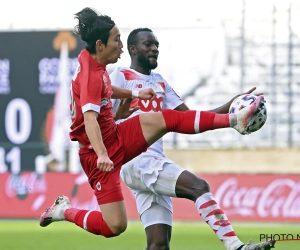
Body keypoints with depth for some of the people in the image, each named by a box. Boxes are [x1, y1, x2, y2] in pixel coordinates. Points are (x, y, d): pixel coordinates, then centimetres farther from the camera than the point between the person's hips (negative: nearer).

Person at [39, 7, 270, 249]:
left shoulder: (90, 62, 4)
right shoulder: (91, 76, -25)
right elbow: (89, 117, -39)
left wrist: (135, 93, 26)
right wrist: (102, 155, -52)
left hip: (117, 138, 9)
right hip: (99, 153, -9)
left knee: (167, 119, -2)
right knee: (114, 226, -12)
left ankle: (235, 120, 1)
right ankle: (64, 211, 9)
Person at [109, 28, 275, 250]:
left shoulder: (160, 83, 24)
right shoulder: (120, 77, 1)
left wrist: (229, 108, 6)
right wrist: (118, 117, -26)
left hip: (153, 162, 8)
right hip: (135, 160, -8)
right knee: (199, 186, -26)